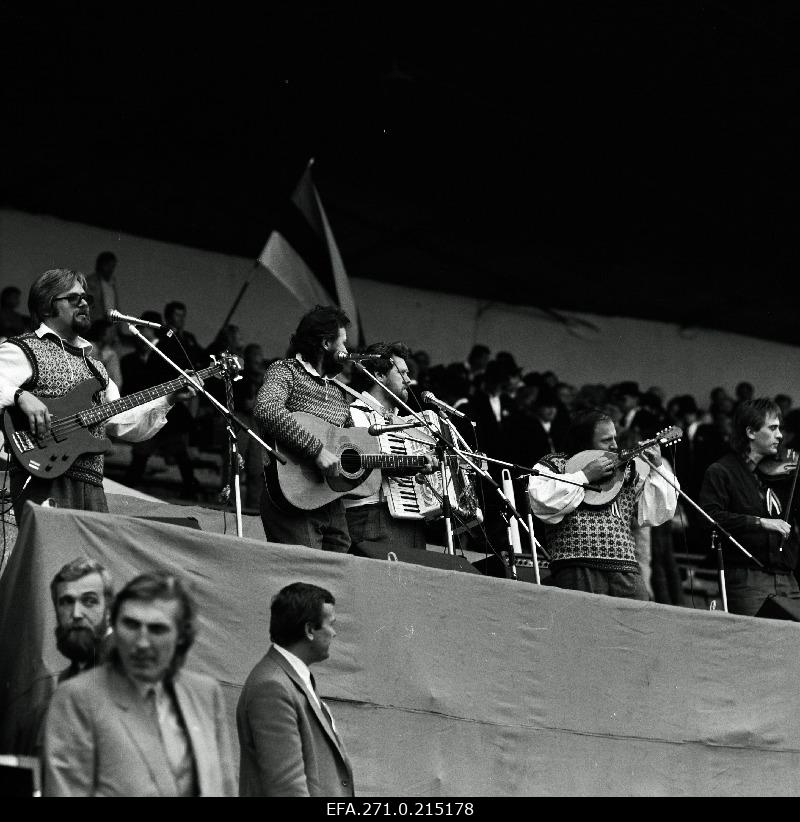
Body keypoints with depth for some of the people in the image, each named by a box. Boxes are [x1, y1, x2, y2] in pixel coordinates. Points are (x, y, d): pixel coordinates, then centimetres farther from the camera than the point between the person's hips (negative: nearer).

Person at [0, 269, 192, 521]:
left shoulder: (94, 365, 26)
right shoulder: (23, 351, 2)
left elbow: (122, 422, 23)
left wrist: (167, 400, 13)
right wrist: (20, 396, -28)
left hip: (92, 487, 7)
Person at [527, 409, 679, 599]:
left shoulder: (628, 471, 23)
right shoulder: (552, 465, 12)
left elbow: (655, 515, 18)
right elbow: (541, 504, -8)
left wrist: (657, 468, 10)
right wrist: (584, 476, -5)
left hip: (625, 570, 4)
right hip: (577, 570, -4)